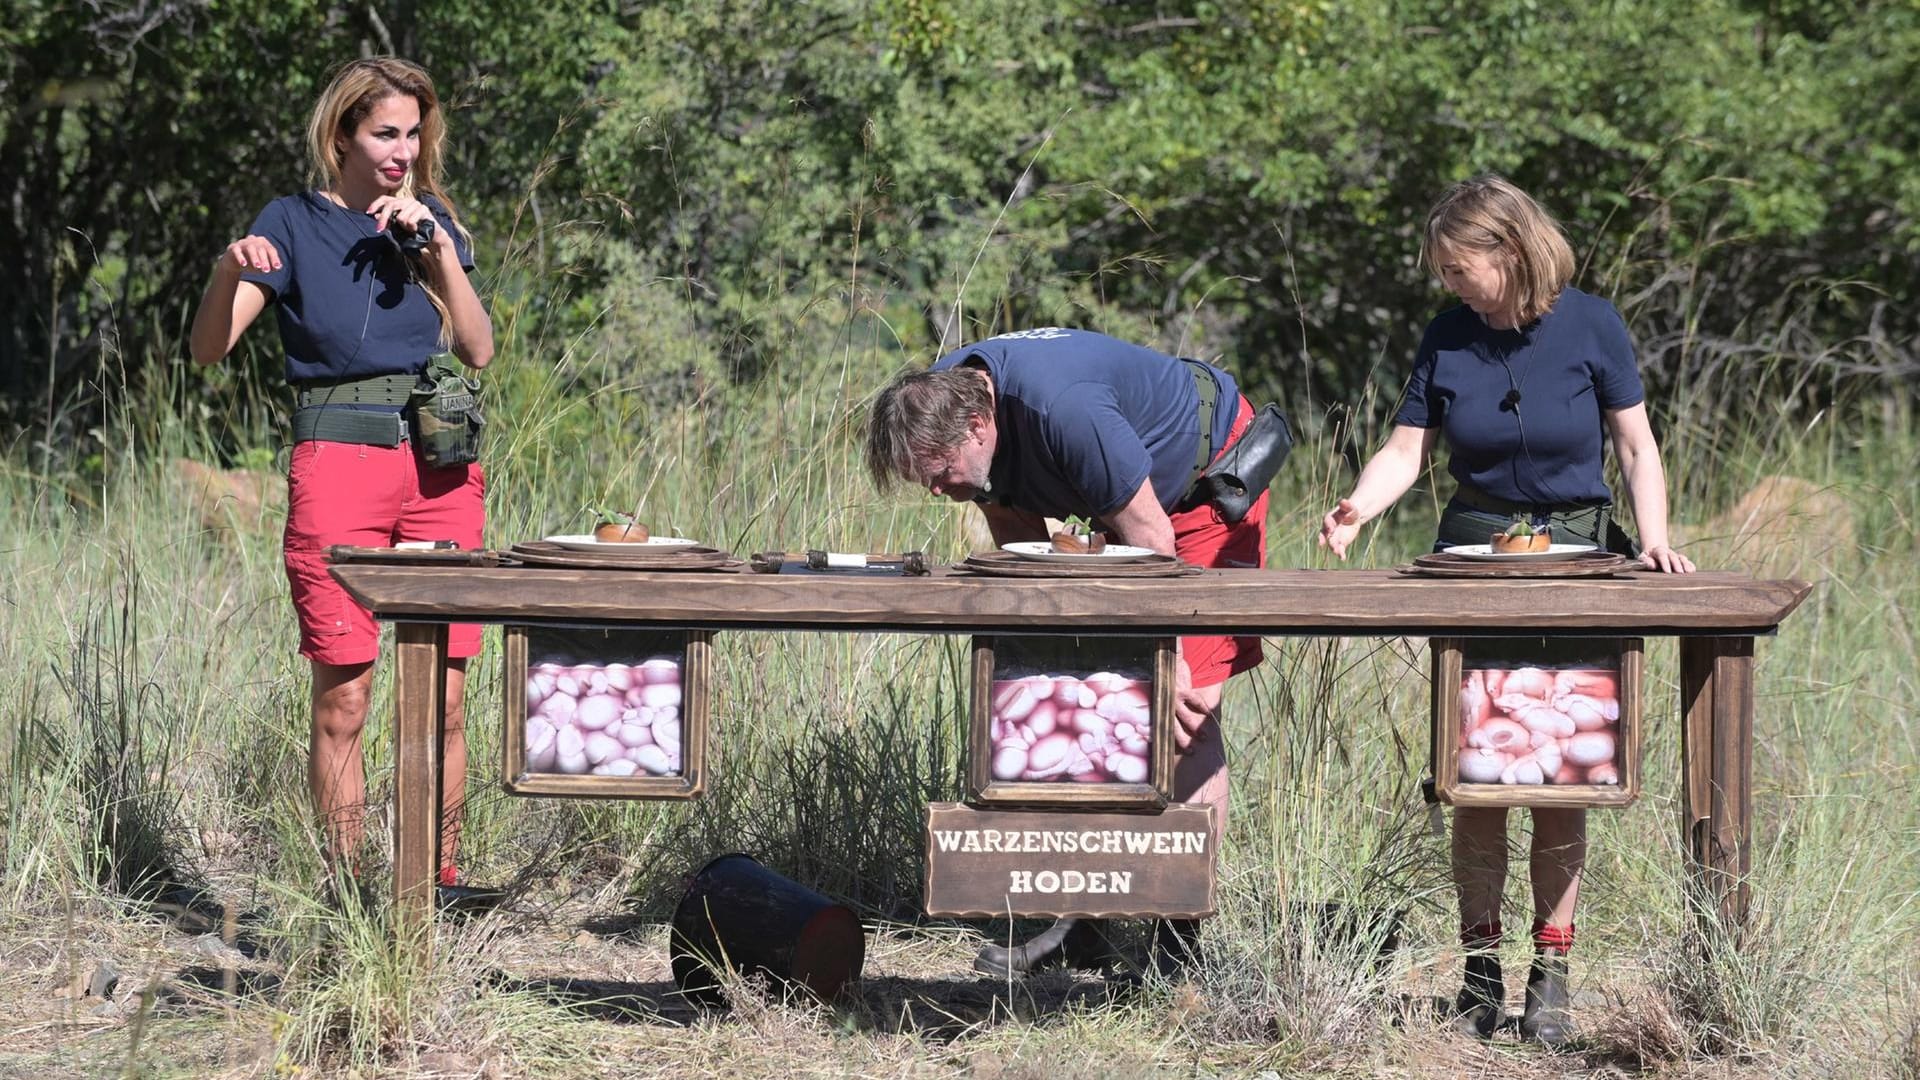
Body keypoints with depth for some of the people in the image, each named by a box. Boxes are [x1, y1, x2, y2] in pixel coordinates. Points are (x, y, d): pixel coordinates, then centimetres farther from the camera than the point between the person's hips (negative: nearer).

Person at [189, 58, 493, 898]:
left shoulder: (431, 222, 14)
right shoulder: (295, 224, 4)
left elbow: (479, 349, 4)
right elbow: (209, 348, -3)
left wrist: (436, 245, -6)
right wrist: (229, 271, -22)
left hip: (441, 462, 3)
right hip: (338, 458, -3)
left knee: (443, 700, 0)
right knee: (342, 701, -6)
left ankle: (440, 876, 6)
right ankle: (343, 885, -1)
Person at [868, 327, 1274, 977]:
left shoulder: (1063, 410, -38)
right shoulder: (939, 403, -13)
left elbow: (1149, 539, -29)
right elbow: (1019, 536, 2)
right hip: (1130, 501, 8)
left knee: (1185, 710, -14)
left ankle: (1180, 939, -12)